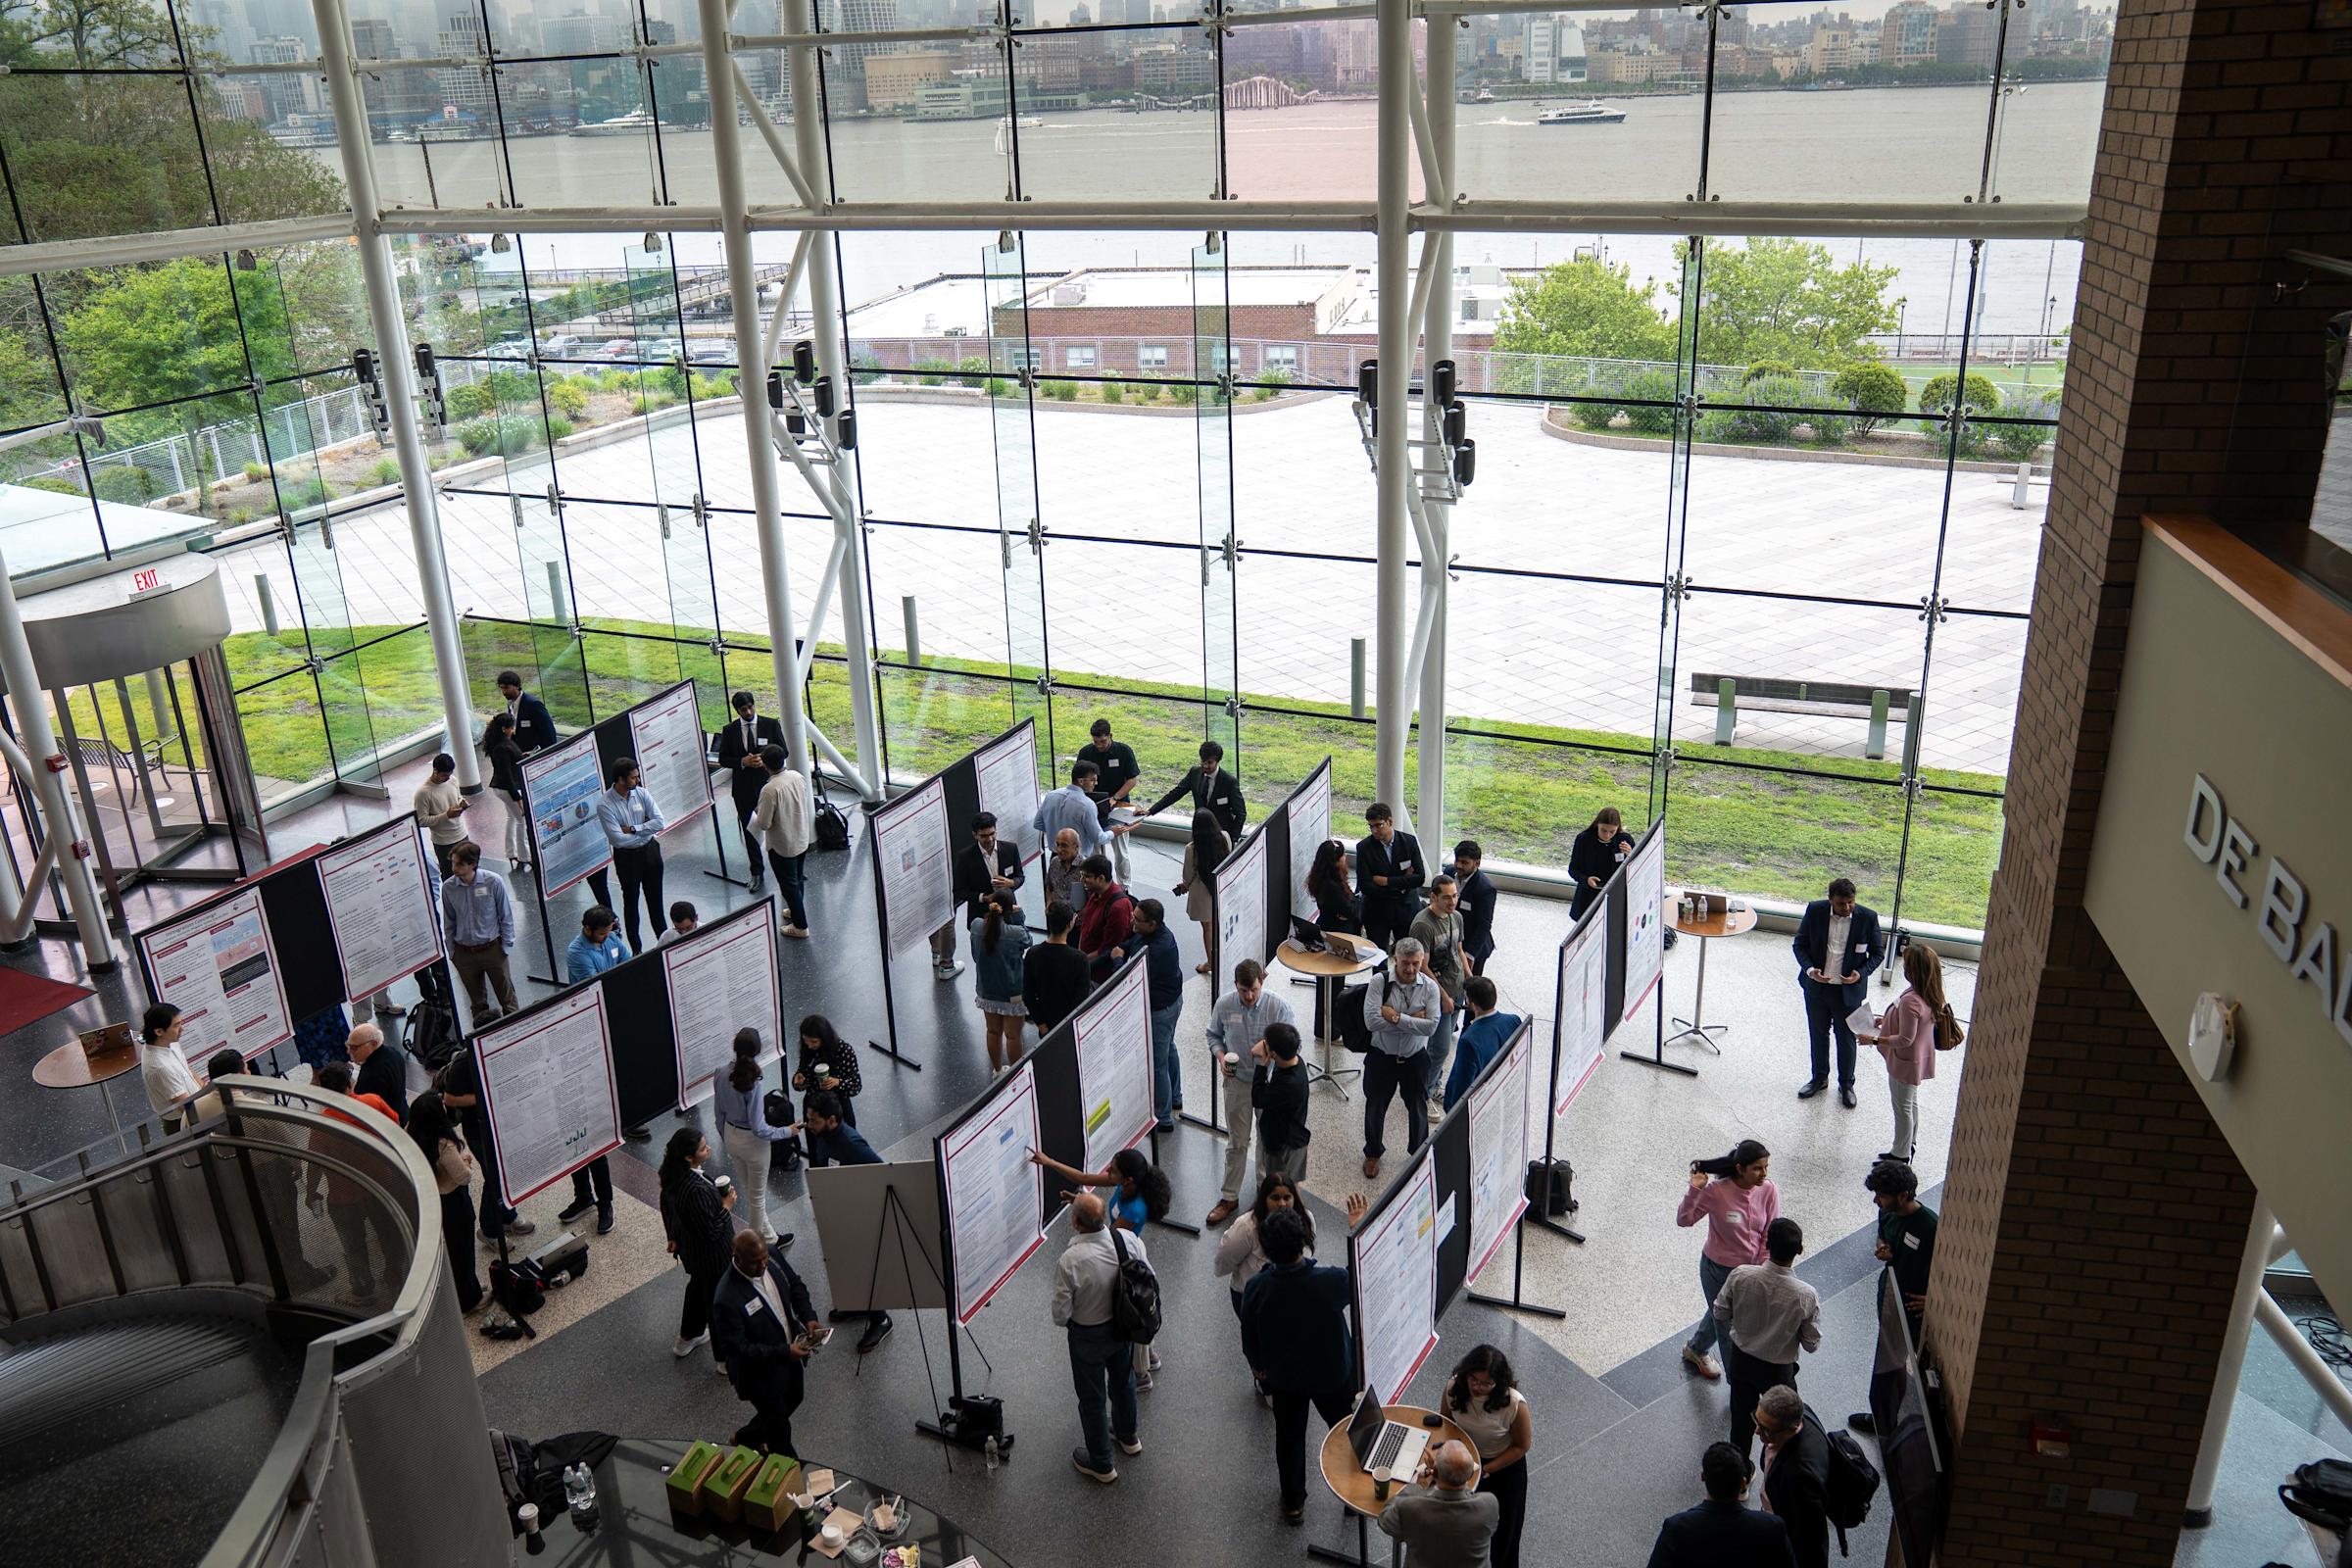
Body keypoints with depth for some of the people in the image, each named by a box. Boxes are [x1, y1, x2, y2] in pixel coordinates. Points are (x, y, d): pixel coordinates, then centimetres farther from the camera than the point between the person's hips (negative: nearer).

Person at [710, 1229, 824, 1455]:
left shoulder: (773, 1255, -16)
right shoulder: (727, 1300, -36)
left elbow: (795, 1285, 2)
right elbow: (737, 1348, -29)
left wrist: (809, 1317, -13)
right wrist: (784, 1352, -32)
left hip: (789, 1353, 7)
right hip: (760, 1372, -7)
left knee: (792, 1401, 31)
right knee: (780, 1428, 14)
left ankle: (745, 1437, 56)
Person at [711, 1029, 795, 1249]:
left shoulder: (721, 1076, -14)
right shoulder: (753, 1084, -32)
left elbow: (719, 1111, 1)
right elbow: (758, 1128, -28)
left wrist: (725, 1137, 18)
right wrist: (787, 1131, -13)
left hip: (731, 1137, 6)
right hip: (752, 1142, -6)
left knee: (746, 1189, 25)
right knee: (757, 1195, 15)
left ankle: (765, 1233, 44)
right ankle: (765, 1240, 34)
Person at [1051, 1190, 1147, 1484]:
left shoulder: (1069, 1261, -36)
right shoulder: (1130, 1240, -22)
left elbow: (1061, 1313, -24)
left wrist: (1064, 1322, 0)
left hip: (1088, 1336, -5)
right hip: (1124, 1327, 5)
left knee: (1092, 1398, 18)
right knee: (1123, 1381, 31)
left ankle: (1101, 1464, 37)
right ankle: (1127, 1436, 56)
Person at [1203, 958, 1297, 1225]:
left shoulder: (1279, 1007, -18)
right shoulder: (1224, 1004, -11)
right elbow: (1214, 1035, 6)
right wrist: (1220, 1056, -13)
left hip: (1269, 1082, -1)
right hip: (1237, 1081, 1)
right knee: (1236, 1142, 11)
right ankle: (1229, 1197, 25)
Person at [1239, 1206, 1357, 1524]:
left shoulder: (1255, 1288, -28)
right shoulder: (1330, 1282, -36)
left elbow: (1249, 1340, -11)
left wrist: (1259, 1368, 10)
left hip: (1282, 1378, 1)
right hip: (1332, 1375, -1)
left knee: (1289, 1437, 25)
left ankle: (1293, 1503, 44)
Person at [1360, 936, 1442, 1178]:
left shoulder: (1429, 987, -11)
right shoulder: (1380, 983, -16)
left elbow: (1431, 1026, -21)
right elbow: (1371, 1021, -25)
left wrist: (1396, 1017, -25)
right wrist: (1412, 1021, -22)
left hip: (1415, 1058, 1)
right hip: (1382, 1056, -1)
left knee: (1418, 1109, 17)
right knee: (1375, 1108, 14)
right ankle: (1373, 1153, 39)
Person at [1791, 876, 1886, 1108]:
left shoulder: (1867, 917, -15)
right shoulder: (1815, 910, -13)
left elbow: (1877, 953, -3)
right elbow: (1799, 943, -3)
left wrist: (1861, 973, -20)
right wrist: (1809, 969, -19)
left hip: (1848, 991, -2)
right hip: (1816, 986, 2)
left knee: (1846, 1039, 13)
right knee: (1818, 1034, 19)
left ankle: (1846, 1085, 33)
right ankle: (1819, 1078, 40)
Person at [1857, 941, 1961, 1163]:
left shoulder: (1910, 1001, -34)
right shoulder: (1930, 993, -6)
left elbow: (1905, 1039, -28)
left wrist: (1874, 1040, -21)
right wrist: (1888, 1020, 9)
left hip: (1906, 1062, -9)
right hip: (1919, 1058, 9)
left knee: (1903, 1108, 9)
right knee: (1911, 1103, 25)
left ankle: (1900, 1156, 25)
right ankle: (1910, 1144, 43)